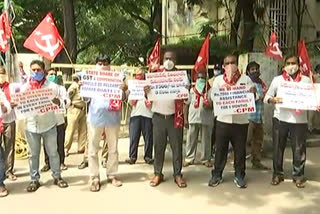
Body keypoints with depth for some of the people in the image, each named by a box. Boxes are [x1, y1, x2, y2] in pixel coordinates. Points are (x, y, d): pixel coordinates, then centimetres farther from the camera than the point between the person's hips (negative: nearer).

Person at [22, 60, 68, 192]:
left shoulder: (52, 86, 1)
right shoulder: (24, 87, 6)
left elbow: (63, 103, 0)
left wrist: (57, 101, -22)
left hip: (49, 125, -1)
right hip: (31, 126, 1)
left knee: (53, 152, 7)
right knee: (33, 154, 8)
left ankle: (57, 177, 19)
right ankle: (34, 180, 18)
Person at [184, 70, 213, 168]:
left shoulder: (210, 90, 1)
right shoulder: (192, 90, 8)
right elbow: (187, 104, 9)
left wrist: (209, 105, -21)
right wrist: (185, 118, 4)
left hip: (206, 119, -2)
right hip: (193, 118, 2)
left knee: (206, 140, 7)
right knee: (191, 139, 6)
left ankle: (206, 159, 19)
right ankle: (189, 158, 16)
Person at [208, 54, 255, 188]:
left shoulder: (245, 79, 6)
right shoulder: (218, 79, 8)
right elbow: (213, 96, -1)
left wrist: (252, 92, -14)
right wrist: (221, 90, -18)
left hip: (241, 120, 0)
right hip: (223, 120, 0)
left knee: (240, 149, 7)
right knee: (220, 148, 6)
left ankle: (239, 176, 21)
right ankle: (217, 175, 19)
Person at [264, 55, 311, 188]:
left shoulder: (306, 80, 5)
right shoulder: (277, 80, 4)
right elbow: (267, 97, 3)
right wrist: (273, 100, -19)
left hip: (299, 120, 0)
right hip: (280, 119, 0)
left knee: (299, 149, 4)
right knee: (278, 148, 8)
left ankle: (298, 175, 21)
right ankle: (277, 174, 23)